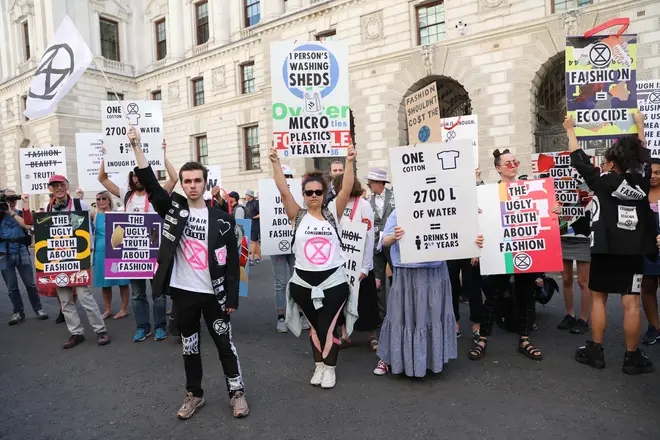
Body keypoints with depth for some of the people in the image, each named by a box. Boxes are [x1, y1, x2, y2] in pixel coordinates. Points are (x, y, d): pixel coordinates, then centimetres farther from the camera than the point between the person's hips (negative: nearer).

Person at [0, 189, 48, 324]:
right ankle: (18, 312, 17)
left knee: (30, 283, 3)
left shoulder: (21, 213, 7)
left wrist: (12, 212, -13)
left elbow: (27, 224, -13)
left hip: (22, 252, 0)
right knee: (12, 287, 6)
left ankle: (38, 309, 12)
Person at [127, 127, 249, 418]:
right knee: (189, 346, 15)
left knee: (225, 344, 8)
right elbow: (149, 182, -9)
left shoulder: (221, 218, -4)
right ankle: (194, 394, 32)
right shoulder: (173, 209, 2)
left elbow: (232, 260, -3)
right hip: (183, 292, 2)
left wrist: (232, 297, -5)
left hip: (214, 293, -2)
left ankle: (236, 392, 23)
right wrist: (136, 146, -19)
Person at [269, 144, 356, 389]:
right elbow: (283, 191, -10)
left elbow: (346, 190, -12)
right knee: (314, 327, 16)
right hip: (303, 282, 1)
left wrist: (349, 163, -22)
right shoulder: (298, 216, 0)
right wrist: (276, 163, -17)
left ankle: (330, 368, 24)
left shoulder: (333, 215, 0)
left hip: (333, 281, -1)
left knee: (329, 327, 4)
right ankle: (319, 366, 34)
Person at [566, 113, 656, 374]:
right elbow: (644, 154, 18)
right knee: (631, 303, 2)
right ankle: (632, 358, 11)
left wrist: (570, 129, 14)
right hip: (634, 251, 3)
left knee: (598, 298, 8)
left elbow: (579, 159, 2)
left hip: (605, 250, -2)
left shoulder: (602, 180, -8)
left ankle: (595, 352, 13)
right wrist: (639, 125, 33)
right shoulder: (642, 179, 1)